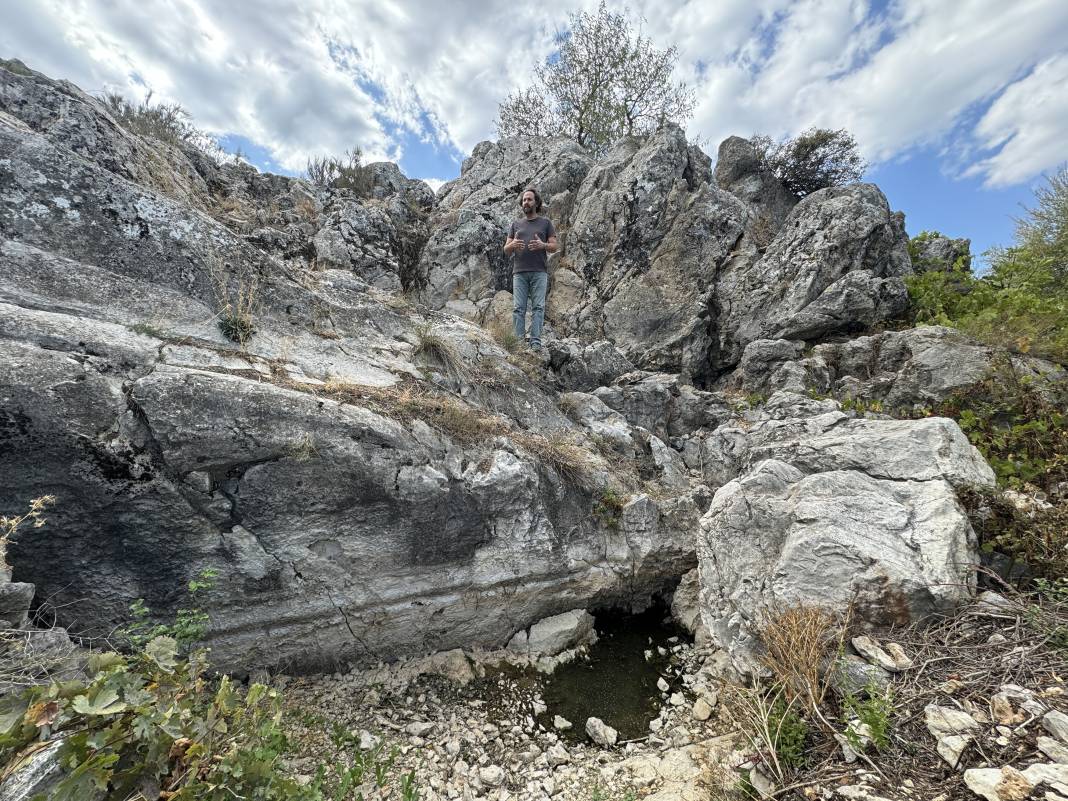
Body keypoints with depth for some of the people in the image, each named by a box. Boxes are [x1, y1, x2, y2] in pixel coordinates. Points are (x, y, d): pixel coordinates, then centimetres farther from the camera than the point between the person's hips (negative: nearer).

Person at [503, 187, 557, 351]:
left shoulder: (545, 222, 14)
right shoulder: (516, 224, 21)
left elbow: (554, 246, 8)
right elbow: (506, 250, 16)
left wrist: (542, 245, -13)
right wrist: (513, 244, -7)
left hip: (539, 272, -2)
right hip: (519, 272, 2)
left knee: (538, 306, -9)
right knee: (518, 307, -6)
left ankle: (536, 341, -10)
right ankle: (518, 341, -5)